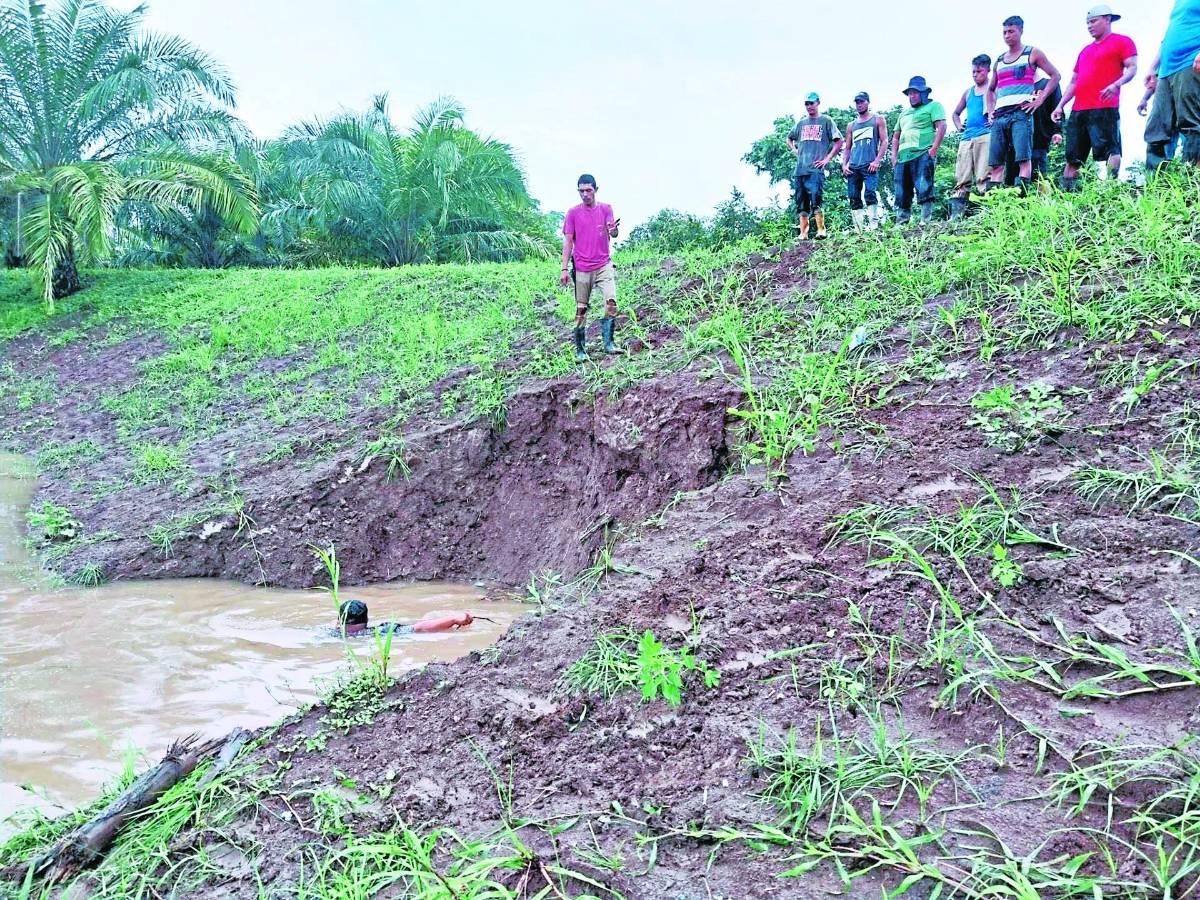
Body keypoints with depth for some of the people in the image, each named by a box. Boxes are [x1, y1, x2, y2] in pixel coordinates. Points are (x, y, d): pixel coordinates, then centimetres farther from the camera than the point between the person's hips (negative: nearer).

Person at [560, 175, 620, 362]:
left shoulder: (605, 209, 5)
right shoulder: (573, 212, 1)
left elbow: (613, 233, -6)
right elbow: (568, 241, 2)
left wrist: (614, 230, -33)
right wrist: (565, 269, -4)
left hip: (604, 264, 1)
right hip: (581, 268, -1)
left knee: (611, 301, -15)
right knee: (581, 308, 1)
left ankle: (608, 343, -8)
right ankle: (580, 350, 7)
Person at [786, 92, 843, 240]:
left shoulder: (826, 121, 6)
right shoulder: (801, 123, 18)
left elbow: (839, 141, 2)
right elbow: (789, 139, 33)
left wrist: (827, 158, -5)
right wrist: (795, 151, 15)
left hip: (816, 168, -5)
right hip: (799, 169, 5)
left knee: (816, 200, -17)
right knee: (801, 202, 4)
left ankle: (821, 230, -15)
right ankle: (803, 233, 7)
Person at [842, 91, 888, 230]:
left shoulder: (878, 120, 12)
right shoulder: (851, 126, 23)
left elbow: (884, 141, 3)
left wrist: (877, 161, -11)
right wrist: (844, 164, 5)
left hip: (869, 165, -5)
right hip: (853, 167, 5)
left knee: (870, 194, -20)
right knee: (854, 199, -3)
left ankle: (873, 226, -21)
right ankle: (859, 229, -2)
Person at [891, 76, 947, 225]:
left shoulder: (933, 106, 8)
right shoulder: (904, 113, 29)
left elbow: (941, 127, -4)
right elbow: (896, 136, 31)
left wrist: (934, 149, -14)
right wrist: (894, 154, 15)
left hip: (922, 155, -7)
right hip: (903, 157, 7)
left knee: (924, 190, -14)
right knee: (901, 195, 2)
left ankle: (926, 221, -17)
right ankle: (901, 223, 4)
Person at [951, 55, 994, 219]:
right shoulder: (968, 92, 23)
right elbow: (955, 114, 34)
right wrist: (958, 126, 16)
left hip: (985, 136, -5)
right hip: (966, 138, 5)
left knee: (984, 178, -15)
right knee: (961, 180, -3)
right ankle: (955, 216, -7)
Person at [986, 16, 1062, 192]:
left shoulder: (1032, 53, 10)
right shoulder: (999, 60, 23)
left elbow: (1055, 75, 7)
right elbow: (990, 89, 33)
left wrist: (1040, 100, -4)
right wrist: (990, 111, 17)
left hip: (1021, 112, -5)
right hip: (999, 116, 5)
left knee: (1023, 158, -15)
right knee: (995, 163, -3)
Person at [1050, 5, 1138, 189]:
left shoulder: (1122, 42, 7)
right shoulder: (1085, 51, 27)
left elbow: (1132, 68, -4)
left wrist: (1116, 84, -23)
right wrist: (1060, 105, 17)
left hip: (1105, 110, -7)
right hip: (1078, 111, 7)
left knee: (1109, 150, -15)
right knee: (1072, 157, 3)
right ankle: (1066, 191, 3)